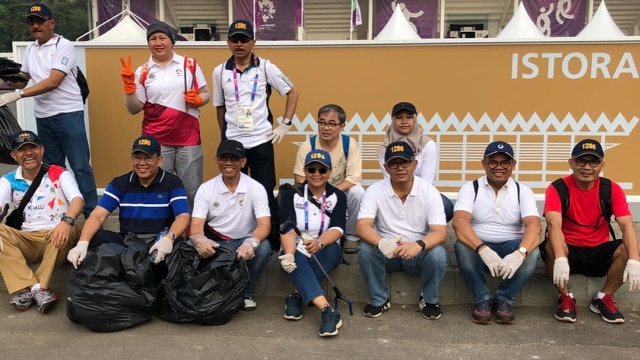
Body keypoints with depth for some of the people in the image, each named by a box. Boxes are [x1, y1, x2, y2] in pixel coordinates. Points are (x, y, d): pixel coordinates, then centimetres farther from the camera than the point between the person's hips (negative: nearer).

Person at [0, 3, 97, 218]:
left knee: (80, 165, -4)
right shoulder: (30, 50, 13)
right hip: (42, 116, 7)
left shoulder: (64, 46, -9)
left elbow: (53, 82, -18)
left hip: (68, 113, -7)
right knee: (52, 167, 12)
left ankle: (91, 214, 1)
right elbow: (22, 80, 16)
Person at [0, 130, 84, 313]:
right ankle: (37, 288, -36)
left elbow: (78, 200, -14)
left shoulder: (60, 174, 2)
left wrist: (67, 221, -36)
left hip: (57, 236, -2)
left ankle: (26, 289, -34)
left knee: (70, 230, -35)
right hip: (27, 240, 3)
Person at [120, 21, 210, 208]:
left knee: (192, 191, 4)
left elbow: (205, 94, 10)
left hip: (188, 139, 0)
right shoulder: (143, 71, 5)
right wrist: (129, 85, -11)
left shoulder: (190, 64, 5)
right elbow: (134, 109, 4)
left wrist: (197, 99, -12)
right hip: (156, 141, 0)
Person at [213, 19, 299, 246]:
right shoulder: (220, 71, 4)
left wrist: (285, 124, -2)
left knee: (265, 193, 2)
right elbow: (220, 107, 12)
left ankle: (274, 239, 15)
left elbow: (292, 92, 4)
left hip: (261, 142, -2)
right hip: (232, 143, 2)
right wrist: (225, 136, 10)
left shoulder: (265, 67, -3)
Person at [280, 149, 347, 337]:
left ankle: (297, 296, -23)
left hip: (326, 252, 1)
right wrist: (289, 254, -35)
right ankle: (327, 310, -49)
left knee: (332, 250, -34)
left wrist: (319, 243, -39)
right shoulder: (292, 195, 0)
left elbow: (337, 229, -15)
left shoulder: (338, 196, 0)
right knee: (296, 259, -35)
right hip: (297, 250, 0)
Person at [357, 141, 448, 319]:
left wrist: (418, 245, -43)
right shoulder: (375, 190, -10)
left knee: (437, 254, -31)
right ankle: (379, 299, -4)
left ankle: (429, 299, -1)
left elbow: (440, 233, -20)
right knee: (366, 249, -29)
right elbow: (363, 226, -21)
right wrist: (381, 243, -44)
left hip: (419, 253, 0)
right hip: (386, 253, 1)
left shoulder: (429, 191, -12)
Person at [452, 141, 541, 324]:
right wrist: (483, 249, -38)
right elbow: (459, 222, -20)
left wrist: (520, 253, -39)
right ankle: (482, 299, -13)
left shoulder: (523, 191, 1)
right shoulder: (470, 188, -3)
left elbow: (534, 225, -17)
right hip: (478, 247, -1)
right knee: (462, 247, -33)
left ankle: (503, 299, -9)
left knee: (532, 253, -30)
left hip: (511, 248, 1)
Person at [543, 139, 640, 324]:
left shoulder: (612, 189, -5)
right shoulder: (557, 188, -14)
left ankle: (603, 298, -4)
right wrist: (560, 259, -46)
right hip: (568, 251, -3)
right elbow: (554, 225, -29)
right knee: (551, 247, -35)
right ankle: (566, 298, -11)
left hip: (598, 252, 3)